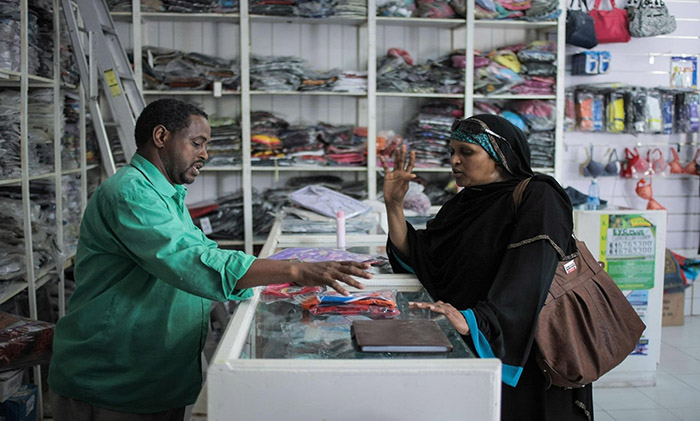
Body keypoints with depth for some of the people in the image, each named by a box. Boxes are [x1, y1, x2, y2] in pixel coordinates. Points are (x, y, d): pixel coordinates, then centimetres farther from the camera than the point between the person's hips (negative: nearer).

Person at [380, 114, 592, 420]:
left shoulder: (537, 198, -10)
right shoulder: (463, 203, 13)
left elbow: (527, 281, -24)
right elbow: (417, 257, 8)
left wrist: (474, 321, -37)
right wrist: (394, 205, -2)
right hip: (468, 350, 6)